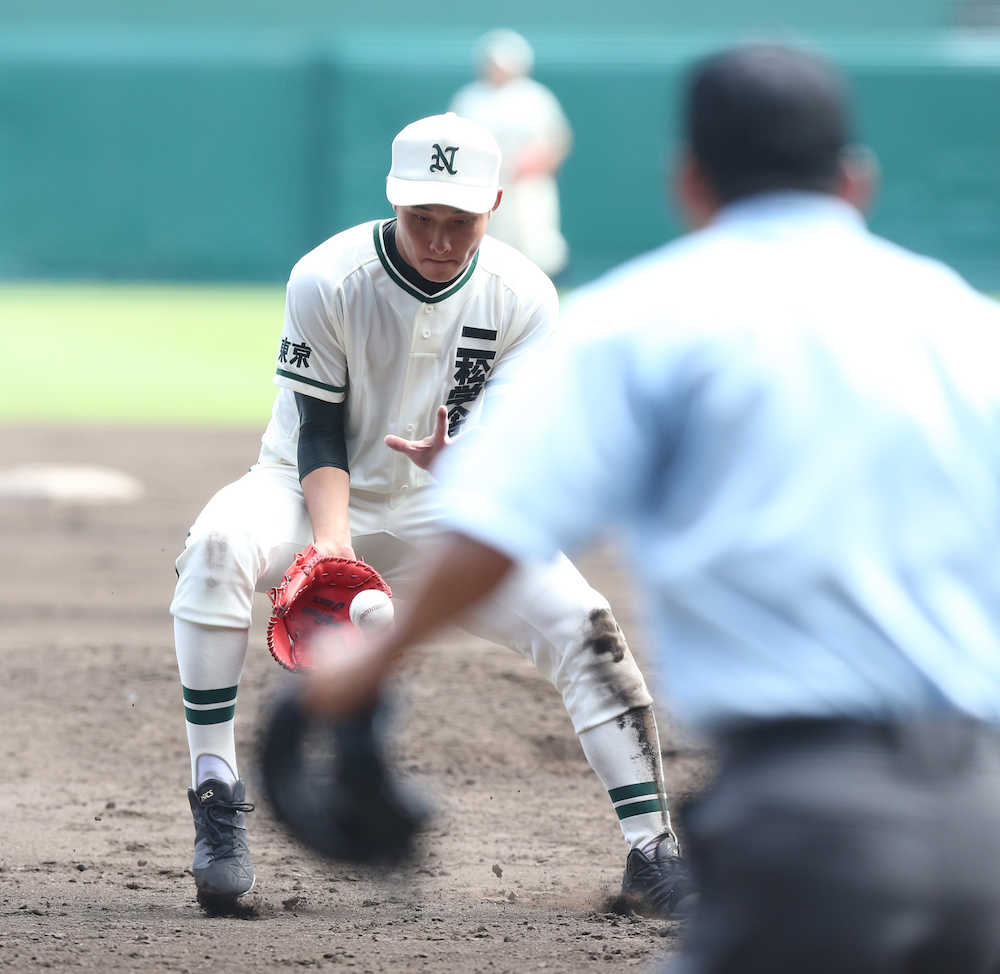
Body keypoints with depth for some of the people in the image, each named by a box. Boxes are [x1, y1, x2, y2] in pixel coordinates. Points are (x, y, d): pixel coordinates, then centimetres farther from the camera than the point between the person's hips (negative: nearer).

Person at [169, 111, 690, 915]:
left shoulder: (524, 297, -13)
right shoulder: (327, 281, -19)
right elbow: (320, 433, -16)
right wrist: (330, 538, -33)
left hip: (440, 514, 2)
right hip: (314, 495, -2)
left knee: (582, 623, -17)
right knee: (220, 544, -36)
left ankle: (651, 849, -7)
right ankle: (216, 799, -30)